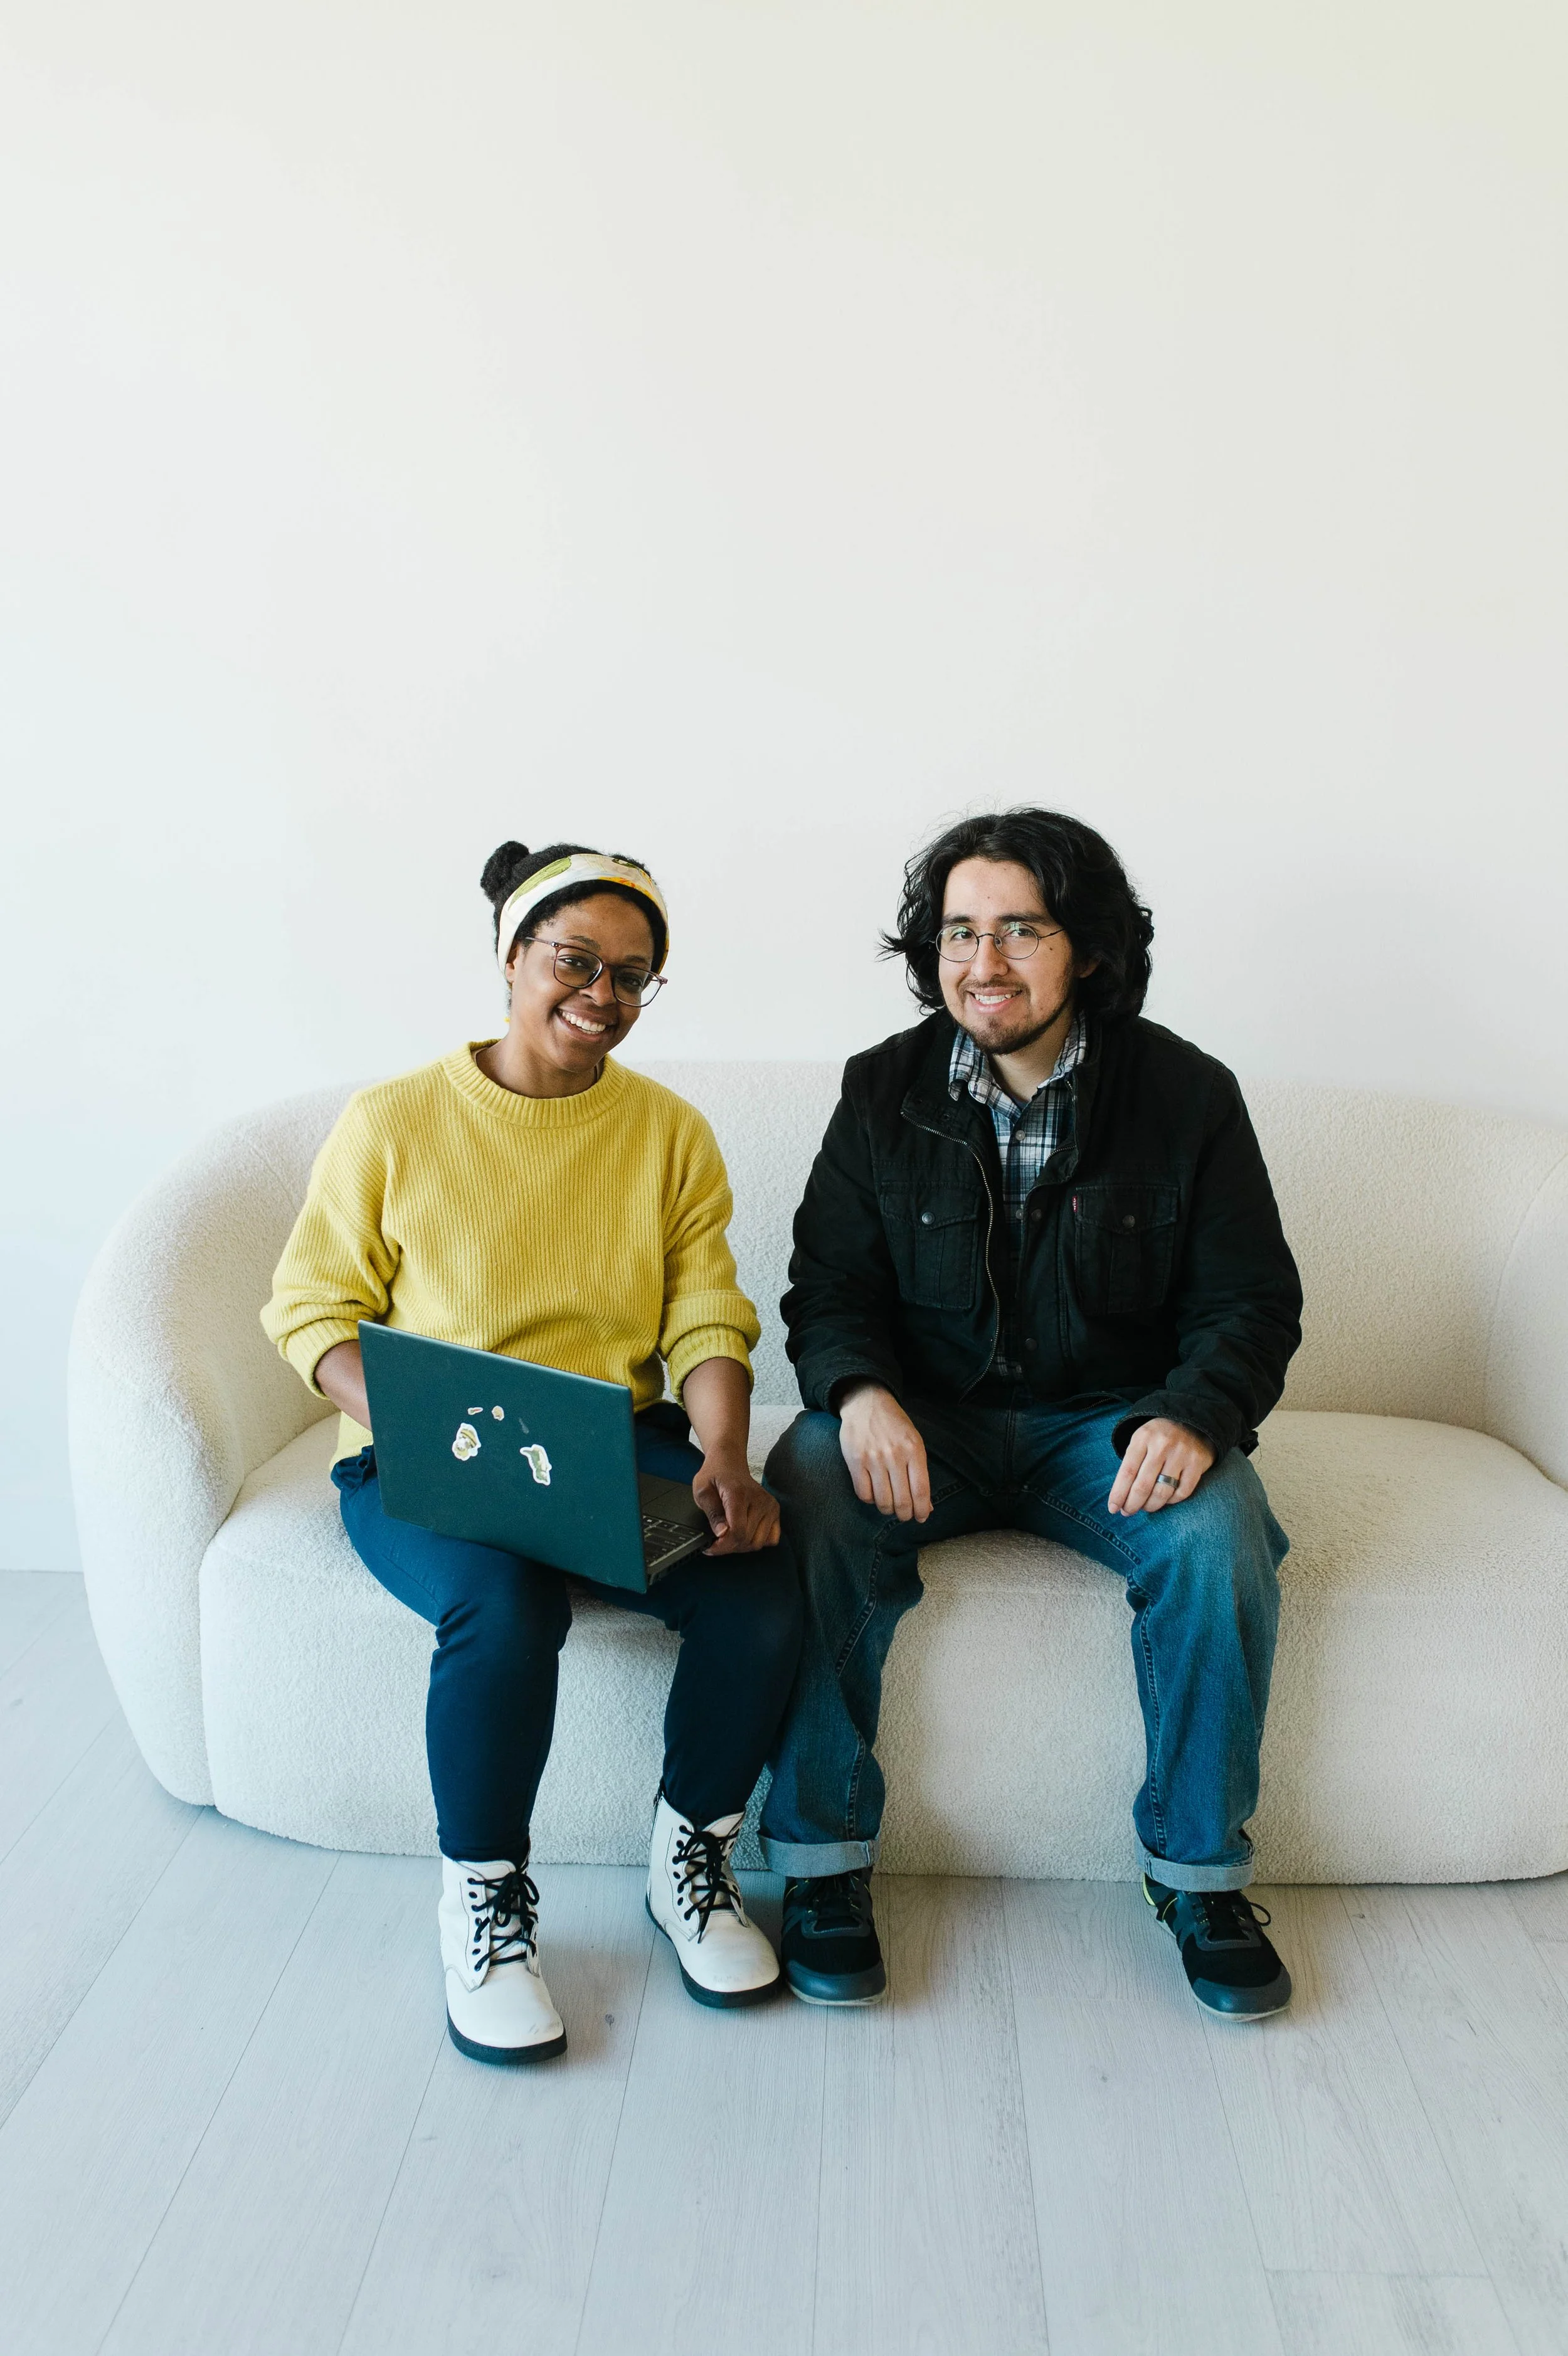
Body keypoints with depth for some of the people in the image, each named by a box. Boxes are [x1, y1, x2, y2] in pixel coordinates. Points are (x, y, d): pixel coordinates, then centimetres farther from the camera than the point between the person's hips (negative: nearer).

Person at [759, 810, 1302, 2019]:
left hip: (1111, 1421, 0)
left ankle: (1199, 1866, -6)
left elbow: (1253, 1301, -1)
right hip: (925, 1421, 1)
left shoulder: (1188, 1094, -4)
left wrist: (1194, 1414, -22)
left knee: (1218, 1532, -30)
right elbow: (828, 1290, 0)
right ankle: (824, 1853, -15)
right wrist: (860, 1392, -23)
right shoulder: (885, 1091, 0)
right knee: (809, 1493, -30)